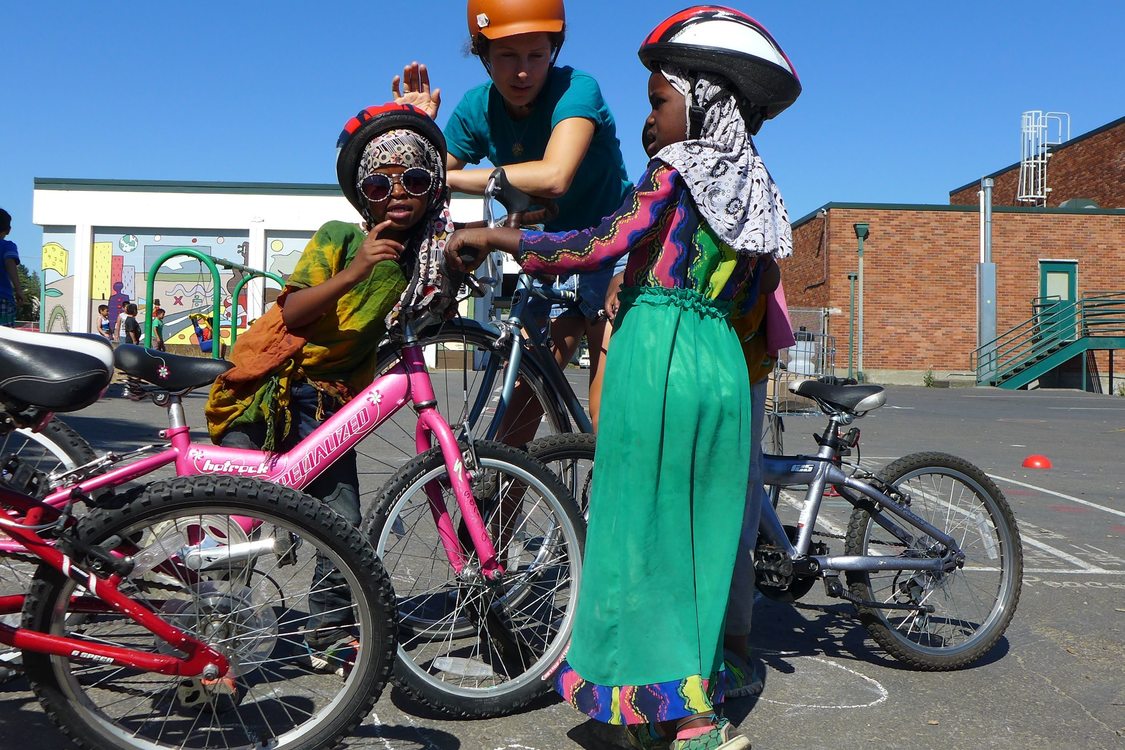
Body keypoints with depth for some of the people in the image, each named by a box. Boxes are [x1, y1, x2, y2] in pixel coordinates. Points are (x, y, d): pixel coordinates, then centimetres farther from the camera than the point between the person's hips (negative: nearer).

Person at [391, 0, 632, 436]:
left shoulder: (575, 89, -22)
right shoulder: (477, 108, -6)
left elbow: (553, 176, -40)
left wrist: (445, 177, -36)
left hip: (611, 254, -5)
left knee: (606, 416, -12)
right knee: (520, 396, 2)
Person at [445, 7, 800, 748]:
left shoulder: (677, 167, -4)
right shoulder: (756, 187, 16)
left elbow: (602, 245, -16)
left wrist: (494, 235, -8)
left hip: (657, 353, -7)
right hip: (723, 363, 7)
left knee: (646, 529, 1)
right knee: (701, 534, 12)